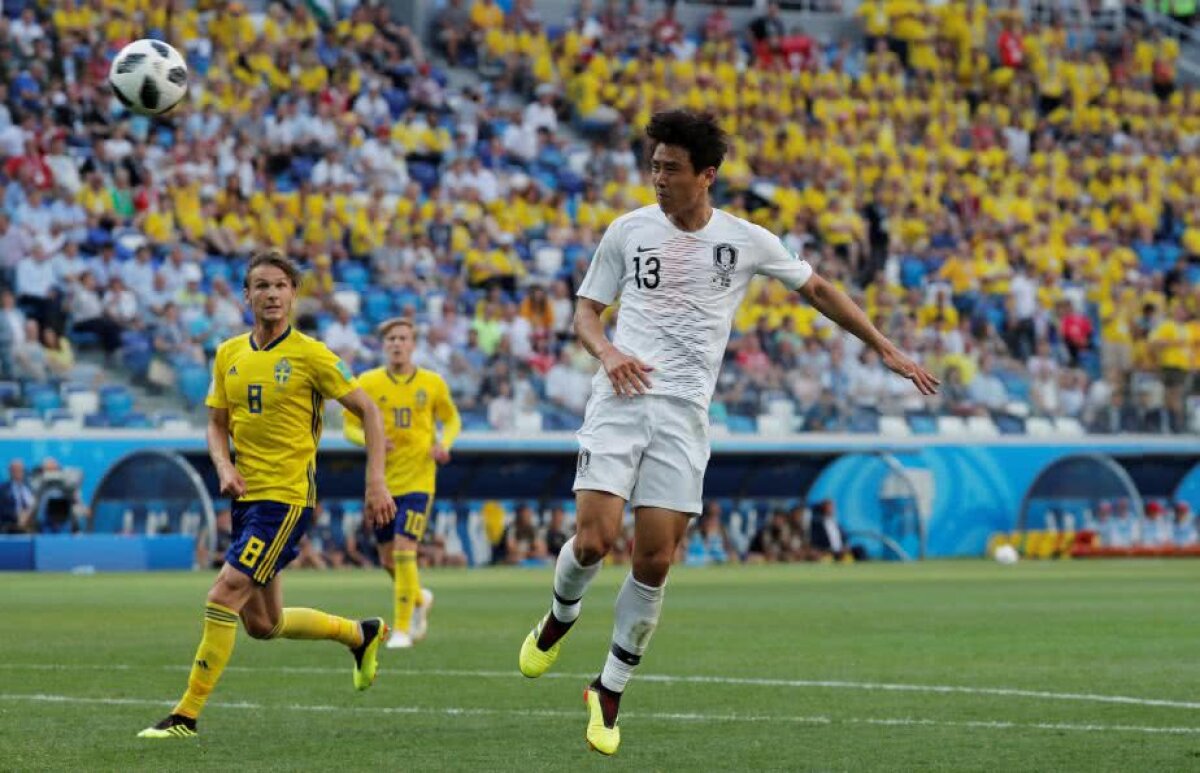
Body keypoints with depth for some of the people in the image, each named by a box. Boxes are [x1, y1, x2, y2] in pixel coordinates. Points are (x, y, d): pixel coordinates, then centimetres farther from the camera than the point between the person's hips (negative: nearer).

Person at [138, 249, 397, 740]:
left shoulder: (310, 355, -9)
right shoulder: (228, 355, 8)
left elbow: (367, 410, -4)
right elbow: (217, 425, 16)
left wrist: (376, 482, -11)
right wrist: (225, 468, -4)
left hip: (288, 497, -7)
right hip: (247, 496, 7)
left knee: (224, 596, -18)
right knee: (261, 624, 15)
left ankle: (186, 716, -12)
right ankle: (361, 634, 38)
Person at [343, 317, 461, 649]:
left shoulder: (432, 383, 1)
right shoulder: (368, 383, 1)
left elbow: (452, 419, 14)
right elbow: (349, 426, 5)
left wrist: (444, 443, -7)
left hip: (418, 479, -2)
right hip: (381, 480, 2)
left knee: (404, 550, -17)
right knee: (388, 559, 9)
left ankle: (402, 629, -7)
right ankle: (419, 599, 41)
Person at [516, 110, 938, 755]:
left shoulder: (746, 241, 4)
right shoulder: (628, 230, 5)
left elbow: (816, 289, 16)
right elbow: (587, 309, 12)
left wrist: (885, 349, 15)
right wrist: (607, 350, -10)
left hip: (683, 413, 0)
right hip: (621, 397, 0)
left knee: (654, 562, -6)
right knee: (594, 539, -16)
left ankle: (610, 691, 11)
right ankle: (560, 618, 19)